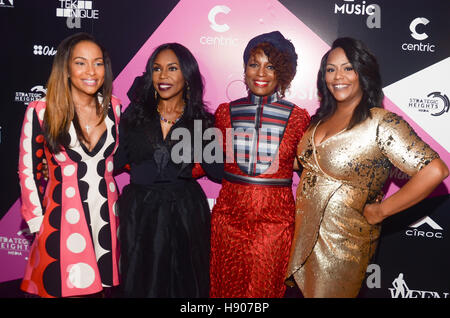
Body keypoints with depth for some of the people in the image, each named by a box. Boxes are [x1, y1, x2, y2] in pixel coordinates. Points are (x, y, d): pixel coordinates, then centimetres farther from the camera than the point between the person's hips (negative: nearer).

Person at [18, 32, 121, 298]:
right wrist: (39, 222, -2)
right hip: (63, 221, -3)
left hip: (108, 218, 4)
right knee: (65, 287, 6)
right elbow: (28, 171, -3)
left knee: (105, 285, 13)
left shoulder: (113, 107, 3)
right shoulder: (41, 112, -9)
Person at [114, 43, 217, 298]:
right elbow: (114, 163, 1)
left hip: (185, 214, 0)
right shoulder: (135, 115, 1)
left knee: (184, 285, 12)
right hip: (139, 213, 1)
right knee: (140, 284, 13)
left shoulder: (201, 121, 0)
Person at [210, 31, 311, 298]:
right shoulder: (226, 112, 3)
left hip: (275, 218, -1)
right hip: (229, 214, 2)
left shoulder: (297, 117, -3)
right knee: (226, 288, 15)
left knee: (265, 288, 11)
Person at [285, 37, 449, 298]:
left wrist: (380, 211, -18)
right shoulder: (321, 119, 4)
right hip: (304, 232, 6)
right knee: (303, 291, 20)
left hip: (342, 241, -6)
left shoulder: (381, 122, -18)